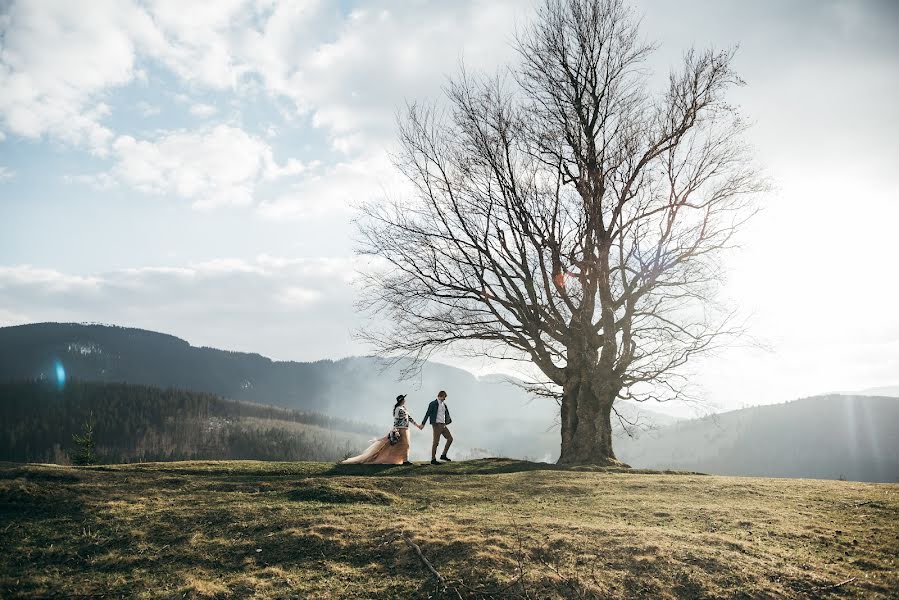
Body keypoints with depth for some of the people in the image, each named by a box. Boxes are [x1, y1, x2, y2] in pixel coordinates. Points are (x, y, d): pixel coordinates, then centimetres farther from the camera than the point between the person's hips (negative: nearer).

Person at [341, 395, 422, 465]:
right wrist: (395, 431, -20)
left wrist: (416, 425, 20)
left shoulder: (403, 408, 15)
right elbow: (396, 420, -15)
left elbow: (409, 417, 20)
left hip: (405, 429, 9)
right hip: (400, 429, -9)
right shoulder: (398, 409, -11)